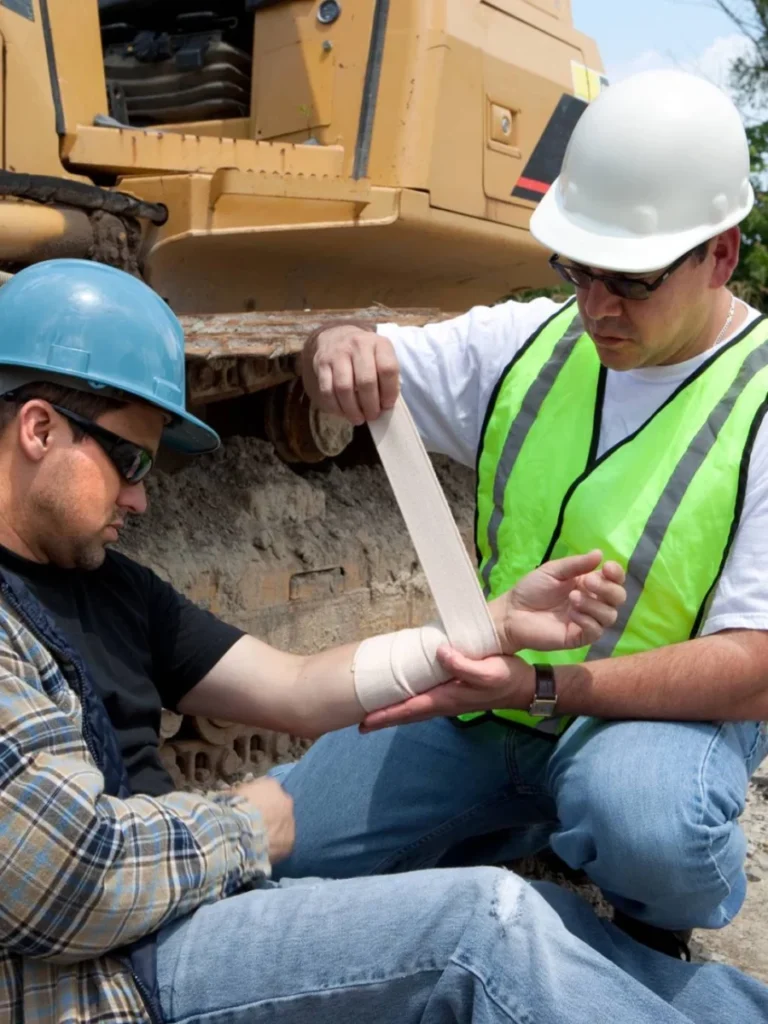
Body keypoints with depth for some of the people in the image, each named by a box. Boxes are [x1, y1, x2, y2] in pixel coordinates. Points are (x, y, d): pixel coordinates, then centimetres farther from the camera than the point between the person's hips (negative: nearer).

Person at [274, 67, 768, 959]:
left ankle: (658, 931, 0)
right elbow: (371, 369, 8)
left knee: (640, 824, -39)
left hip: (663, 713, -4)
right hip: (487, 692, 5)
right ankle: (526, 830, 18)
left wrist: (541, 688, -32)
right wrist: (340, 346, -19)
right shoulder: (528, 342, 0)